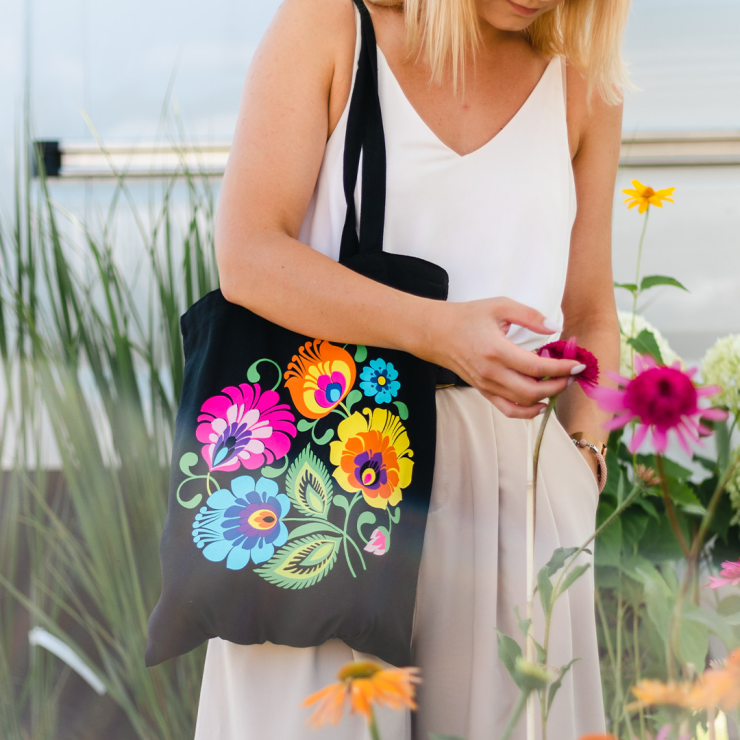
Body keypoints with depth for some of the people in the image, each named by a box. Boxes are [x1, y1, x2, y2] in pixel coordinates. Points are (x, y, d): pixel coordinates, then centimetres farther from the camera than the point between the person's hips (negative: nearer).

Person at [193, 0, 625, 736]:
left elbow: (589, 320, 14)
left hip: (514, 477, 3)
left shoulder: (581, 81, 10)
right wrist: (438, 330, -23)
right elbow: (245, 255, -11)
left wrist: (583, 475, 1)